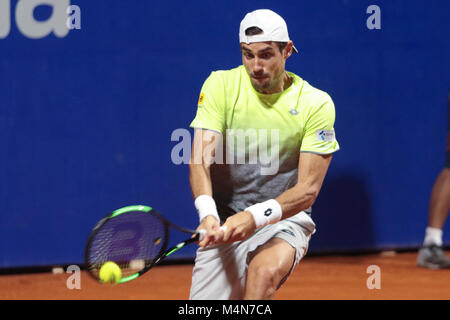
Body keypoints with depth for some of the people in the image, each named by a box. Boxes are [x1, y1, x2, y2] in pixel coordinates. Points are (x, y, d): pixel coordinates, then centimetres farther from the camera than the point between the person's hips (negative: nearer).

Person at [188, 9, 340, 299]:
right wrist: (208, 214, -35)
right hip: (225, 221, 2)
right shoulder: (220, 85, -6)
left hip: (284, 219, -2)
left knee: (265, 272, -35)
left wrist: (256, 216, -32)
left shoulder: (315, 104, -9)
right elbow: (200, 159, -15)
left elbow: (308, 189, -14)